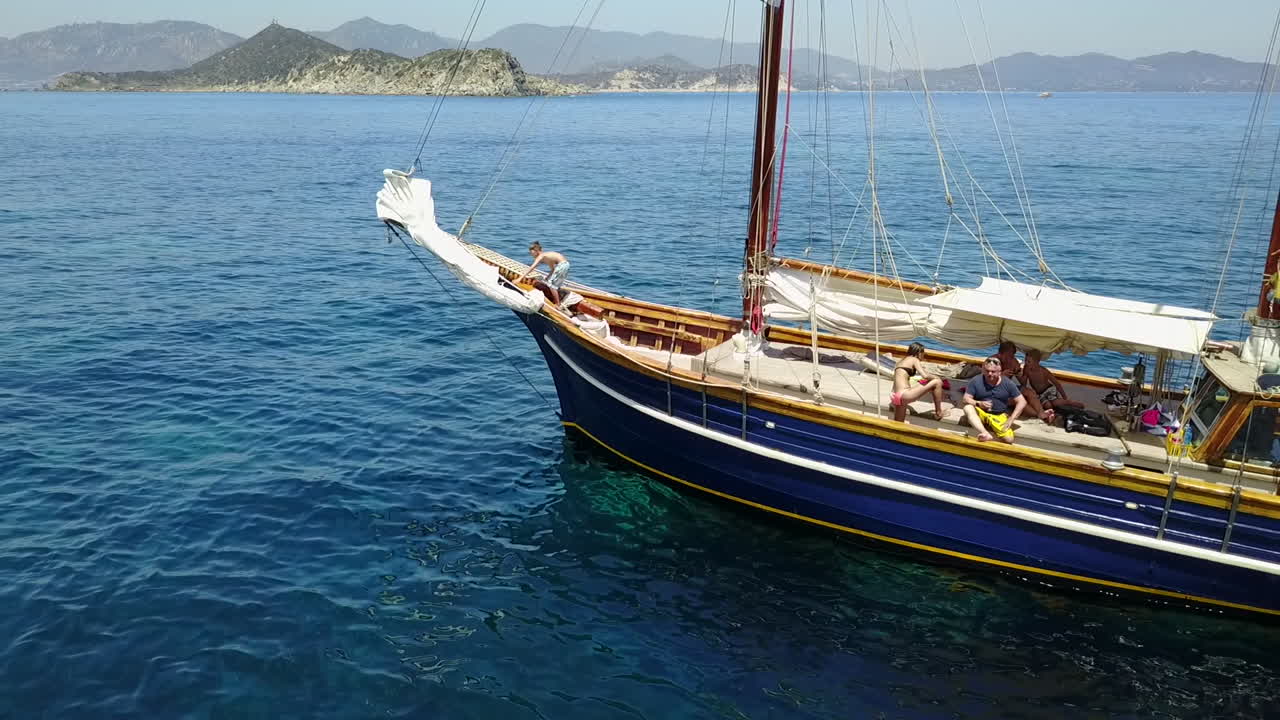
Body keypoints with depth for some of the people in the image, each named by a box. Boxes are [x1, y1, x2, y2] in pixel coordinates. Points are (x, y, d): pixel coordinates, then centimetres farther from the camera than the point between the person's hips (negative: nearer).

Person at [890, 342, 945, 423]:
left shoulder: (901, 362, 26)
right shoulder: (914, 360, 2)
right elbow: (925, 376, -11)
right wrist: (936, 378, 8)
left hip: (897, 396, 9)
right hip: (905, 394, -9)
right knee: (937, 382, -4)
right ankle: (938, 413, 5)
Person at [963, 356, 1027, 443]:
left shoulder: (1008, 383, -3)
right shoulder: (976, 381, -6)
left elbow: (1022, 402, -2)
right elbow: (966, 399, -6)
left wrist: (1011, 419, -10)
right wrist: (978, 403, -27)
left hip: (999, 416, 1)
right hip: (980, 413, -1)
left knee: (1008, 440, -24)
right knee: (968, 407, -34)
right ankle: (985, 433, -46)